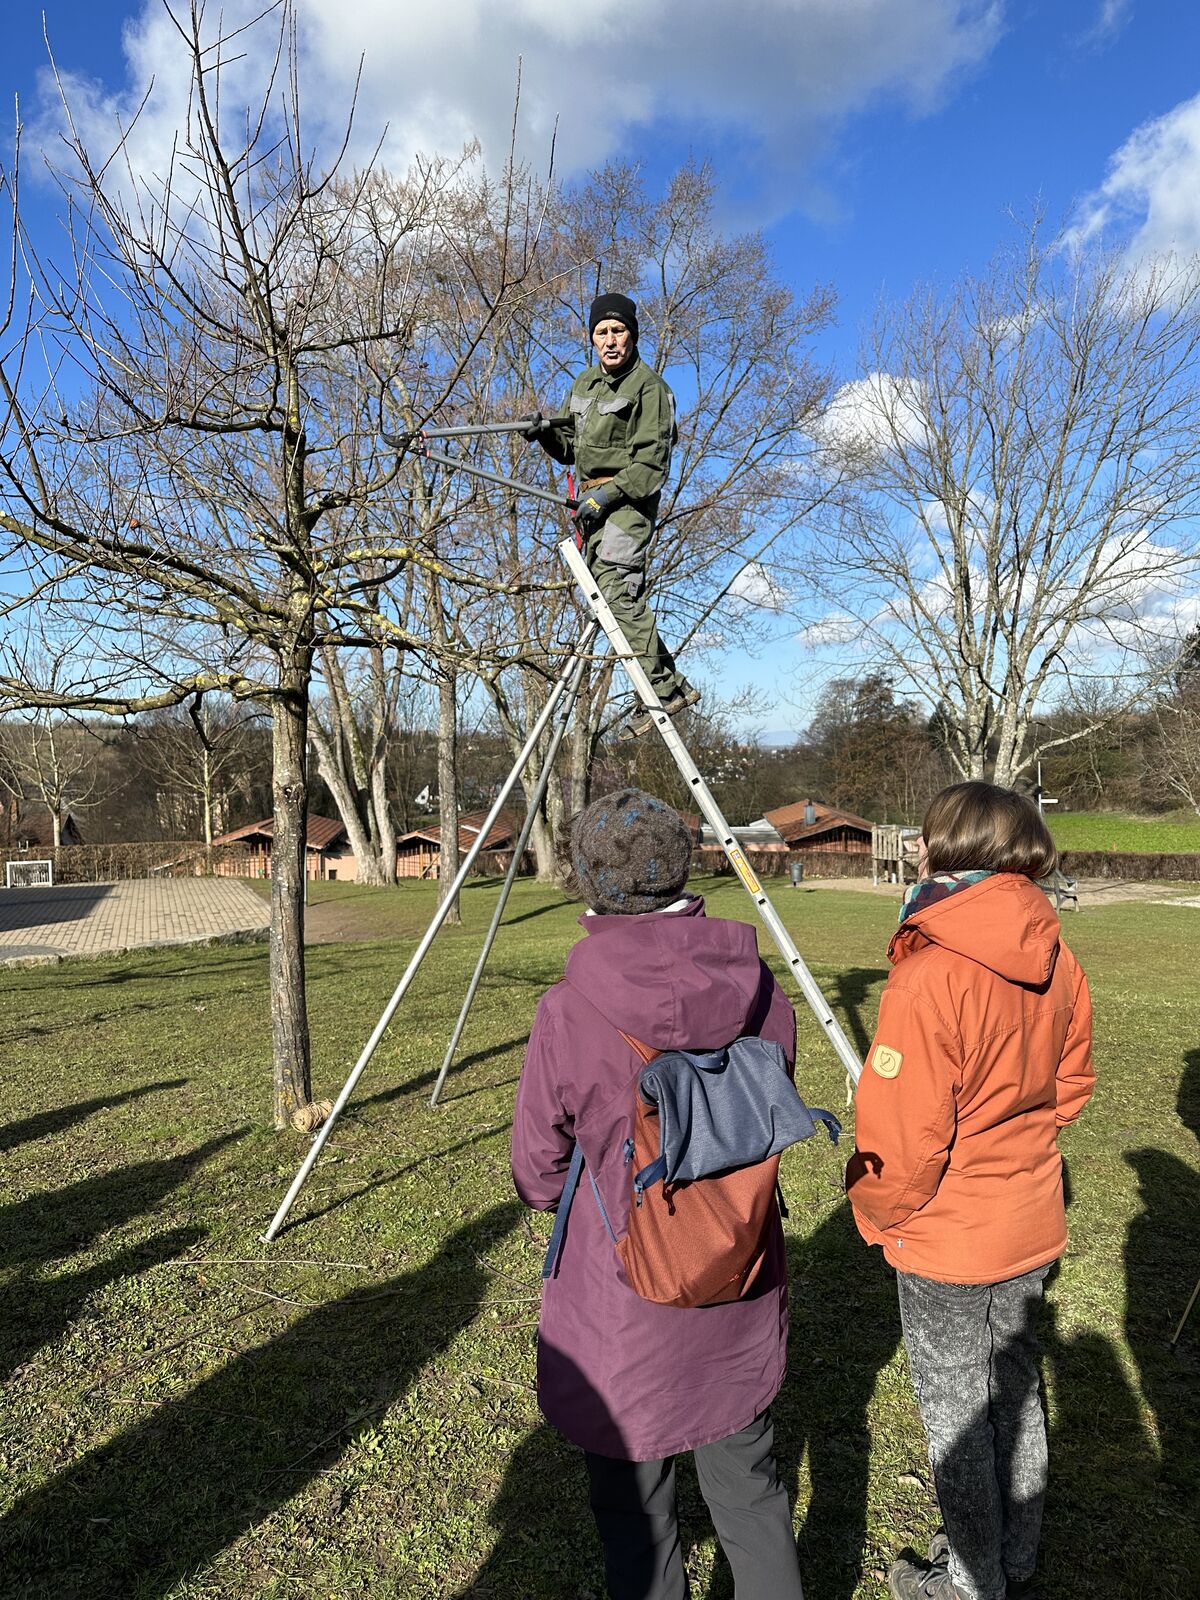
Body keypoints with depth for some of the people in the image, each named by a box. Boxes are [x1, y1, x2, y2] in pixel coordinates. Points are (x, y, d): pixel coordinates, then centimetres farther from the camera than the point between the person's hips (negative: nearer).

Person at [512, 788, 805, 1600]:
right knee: (750, 1485, 25)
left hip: (624, 1305, -3)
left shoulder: (568, 1013, -22)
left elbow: (538, 1176, -11)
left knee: (634, 1506, 20)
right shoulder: (759, 987, -12)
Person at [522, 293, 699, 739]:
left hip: (628, 499, -8)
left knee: (618, 592, -20)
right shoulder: (585, 384, 19)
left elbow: (652, 460, -12)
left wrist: (610, 493, -20)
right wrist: (547, 432, 4)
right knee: (606, 594, 3)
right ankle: (669, 685, 7)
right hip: (593, 501, 8)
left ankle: (664, 687, -17)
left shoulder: (648, 386, -5)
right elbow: (571, 448, 24)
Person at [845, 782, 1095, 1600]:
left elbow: (901, 1135, -24)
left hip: (947, 1241, -7)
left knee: (957, 1412, 14)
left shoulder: (929, 978, -29)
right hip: (1032, 1225, 7)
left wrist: (879, 1217, -6)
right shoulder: (1058, 962, -6)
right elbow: (1071, 1085, 7)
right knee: (1016, 1391, 24)